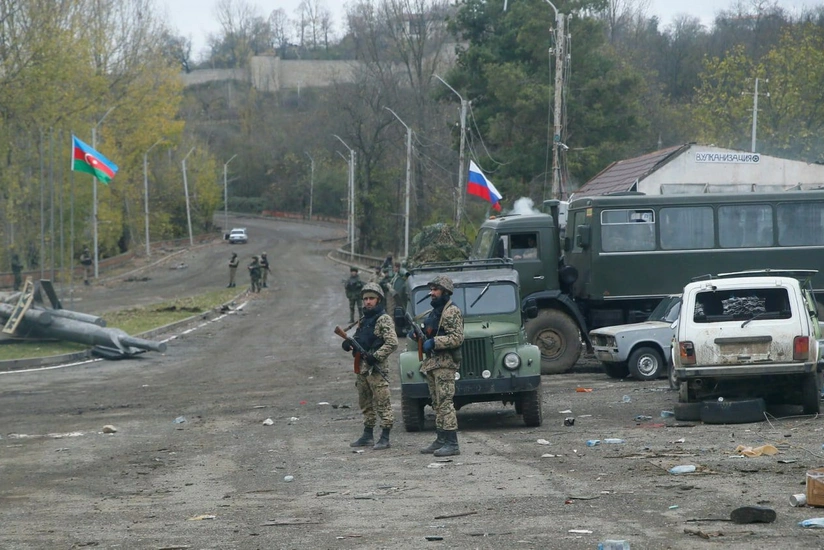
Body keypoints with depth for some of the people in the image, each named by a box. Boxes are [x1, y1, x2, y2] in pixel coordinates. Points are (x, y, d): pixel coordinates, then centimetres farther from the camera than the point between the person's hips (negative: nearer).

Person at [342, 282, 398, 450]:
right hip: (362, 367, 9)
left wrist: (375, 356, -21)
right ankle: (368, 435, 23)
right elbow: (358, 340, 25)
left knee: (382, 403, -6)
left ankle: (385, 438, -6)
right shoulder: (363, 320, 17)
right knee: (365, 403, 15)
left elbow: (392, 343, -17)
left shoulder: (383, 319, -8)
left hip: (376, 368, -9)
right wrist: (348, 343, 3)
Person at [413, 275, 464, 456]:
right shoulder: (434, 312, 20)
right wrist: (417, 335, 8)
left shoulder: (452, 312, -10)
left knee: (445, 402, -13)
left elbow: (457, 338, -19)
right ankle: (441, 440, 16)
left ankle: (452, 444, -15)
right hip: (431, 363, 10)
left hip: (445, 363, -10)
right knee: (437, 403, 11)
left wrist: (433, 342, -21)